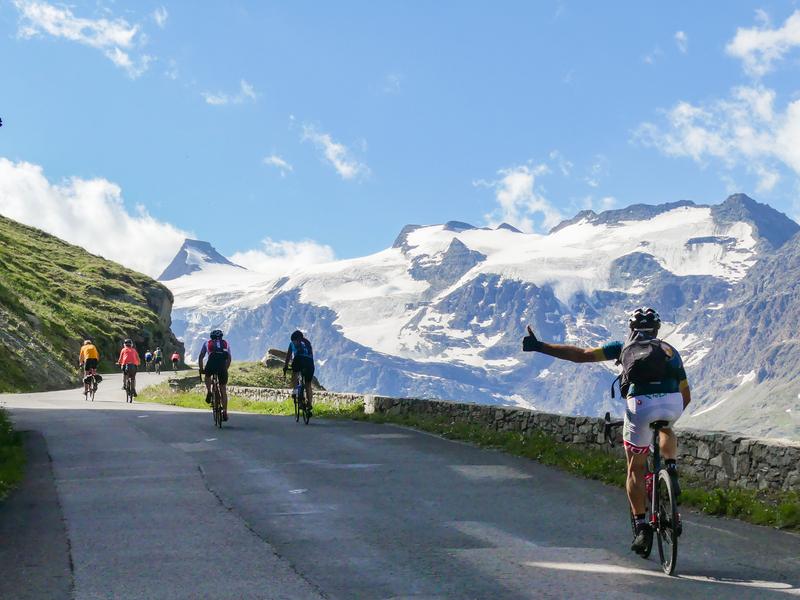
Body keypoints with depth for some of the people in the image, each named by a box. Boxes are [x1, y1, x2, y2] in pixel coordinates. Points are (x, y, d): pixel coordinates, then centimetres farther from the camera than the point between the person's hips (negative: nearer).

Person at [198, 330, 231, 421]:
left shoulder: (207, 343, 29)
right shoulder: (226, 343, 31)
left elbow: (200, 357, 26)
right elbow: (229, 359, 31)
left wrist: (201, 369, 35)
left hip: (211, 363, -1)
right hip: (222, 365, 1)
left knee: (207, 376, 36)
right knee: (223, 390, 12)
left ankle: (208, 392, 12)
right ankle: (225, 412, 9)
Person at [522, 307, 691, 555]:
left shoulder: (624, 347, 24)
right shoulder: (670, 351, 30)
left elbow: (581, 355, 16)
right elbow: (686, 396, 34)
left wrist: (539, 346, 19)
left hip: (640, 405, -2)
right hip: (672, 404, 2)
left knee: (636, 468, 17)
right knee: (666, 430, 39)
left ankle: (641, 525, 13)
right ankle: (672, 470, 15)